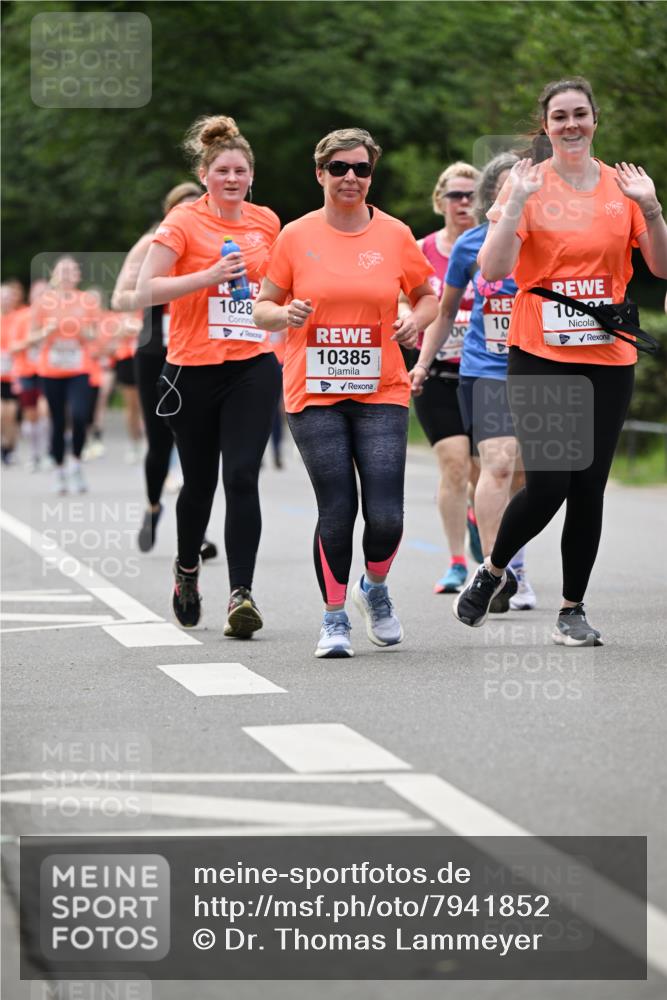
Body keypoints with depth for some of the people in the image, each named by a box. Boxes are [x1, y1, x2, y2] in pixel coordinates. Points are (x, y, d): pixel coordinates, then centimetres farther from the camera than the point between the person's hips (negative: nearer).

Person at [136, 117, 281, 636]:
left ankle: (241, 593, -13)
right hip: (194, 369, -2)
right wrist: (209, 276, -22)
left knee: (242, 477, -12)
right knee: (200, 482, 10)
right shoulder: (184, 222, -6)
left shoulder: (267, 221, 7)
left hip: (254, 366, 2)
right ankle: (187, 568, 37)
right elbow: (146, 289, -14)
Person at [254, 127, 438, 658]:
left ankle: (375, 588, 23)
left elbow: (427, 296, 16)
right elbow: (263, 308, 8)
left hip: (381, 392, 1)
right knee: (337, 510, -7)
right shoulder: (296, 236, 2)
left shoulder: (395, 235, 4)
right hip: (314, 394, -1)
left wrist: (416, 319, -6)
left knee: (386, 515, -8)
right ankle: (335, 618, 11)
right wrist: (285, 313, -14)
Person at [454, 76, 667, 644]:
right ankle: (493, 571, 16)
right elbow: (494, 268, -12)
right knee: (547, 485, -10)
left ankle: (574, 609, 14)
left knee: (589, 487, 3)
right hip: (541, 358, -3)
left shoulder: (621, 186, 8)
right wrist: (517, 202, -21)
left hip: (609, 361, 3)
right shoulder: (530, 184, -1)